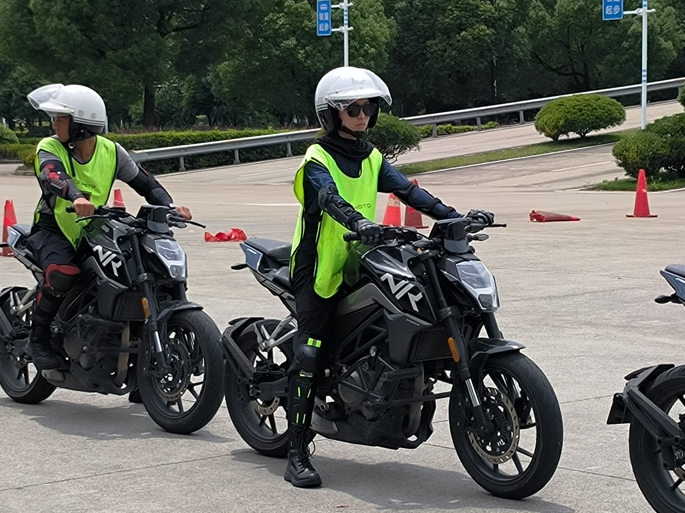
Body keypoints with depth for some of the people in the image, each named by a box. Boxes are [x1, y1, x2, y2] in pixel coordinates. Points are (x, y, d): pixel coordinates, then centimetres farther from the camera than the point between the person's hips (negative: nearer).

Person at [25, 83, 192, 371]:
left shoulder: (111, 152, 1)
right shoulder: (49, 148, -9)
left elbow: (145, 183, 0)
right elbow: (54, 177, -32)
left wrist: (169, 207, -20)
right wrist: (76, 197, -54)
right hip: (53, 231, -4)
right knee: (62, 274, -35)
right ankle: (38, 337, -13)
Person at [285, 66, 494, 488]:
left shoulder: (372, 159, 14)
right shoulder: (317, 160, -6)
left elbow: (409, 191, 2)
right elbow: (330, 199, -26)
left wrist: (455, 217, -13)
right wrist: (360, 223, -47)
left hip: (361, 266, 7)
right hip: (320, 270, -7)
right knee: (310, 356, -11)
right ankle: (298, 454, -10)